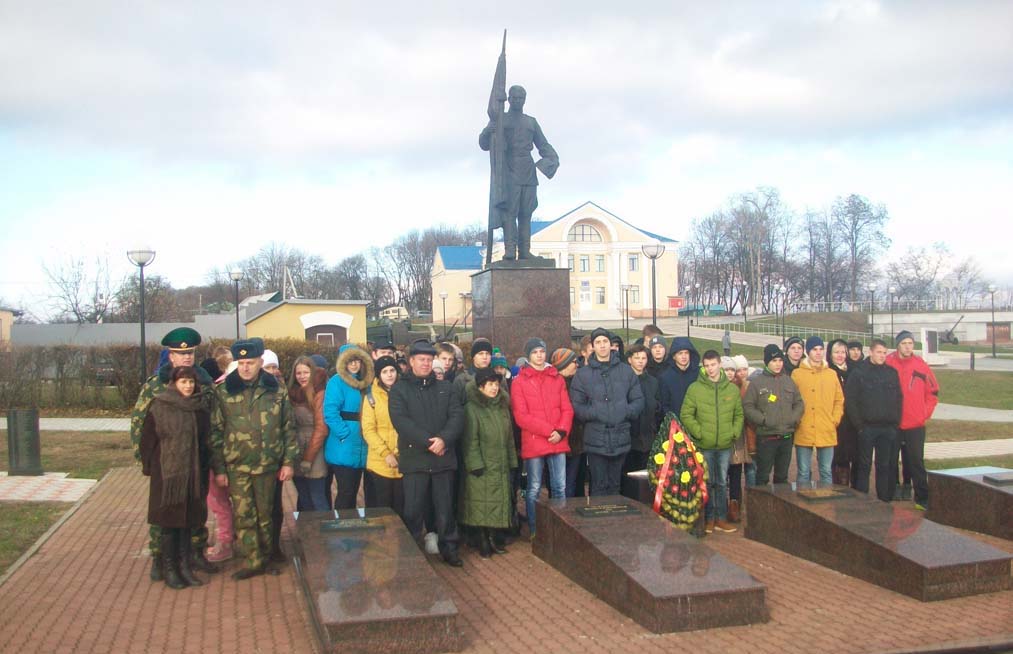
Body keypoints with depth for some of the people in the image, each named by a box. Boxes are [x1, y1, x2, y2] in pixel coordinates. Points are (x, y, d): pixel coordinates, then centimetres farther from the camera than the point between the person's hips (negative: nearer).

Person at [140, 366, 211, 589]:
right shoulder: (159, 407, -6)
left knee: (188, 520, 8)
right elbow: (148, 439, -3)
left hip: (192, 473, 4)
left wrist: (203, 468, 9)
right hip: (166, 472, -4)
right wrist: (149, 467, -3)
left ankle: (184, 566, 18)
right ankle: (169, 569, 13)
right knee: (169, 520, 3)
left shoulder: (199, 409, 7)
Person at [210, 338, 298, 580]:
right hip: (236, 466, -1)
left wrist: (289, 461, 1)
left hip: (268, 464, 1)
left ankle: (264, 558, 23)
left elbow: (288, 428, 5)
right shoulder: (223, 391, -2)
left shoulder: (276, 390, 2)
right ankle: (253, 561, 9)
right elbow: (215, 431, -1)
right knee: (243, 515, -1)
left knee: (265, 515, 10)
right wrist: (218, 468, -4)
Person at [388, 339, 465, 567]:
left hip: (443, 458, 2)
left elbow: (457, 416, 1)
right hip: (414, 458, -2)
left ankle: (449, 548, 22)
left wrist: (443, 439, -17)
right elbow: (400, 420, -11)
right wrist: (427, 442, -19)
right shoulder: (399, 389, 2)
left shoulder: (445, 388, 12)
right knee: (413, 509, 2)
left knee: (445, 507, 9)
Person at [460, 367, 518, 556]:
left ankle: (497, 539, 18)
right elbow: (470, 440, -12)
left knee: (501, 502, 7)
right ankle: (484, 543, 8)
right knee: (482, 505, -2)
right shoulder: (472, 408, -8)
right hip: (482, 467, -6)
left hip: (501, 466, 6)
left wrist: (512, 461, 13)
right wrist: (475, 464, -16)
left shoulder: (502, 407, 12)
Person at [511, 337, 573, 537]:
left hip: (558, 442, 3)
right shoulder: (519, 382, 0)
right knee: (534, 490, 3)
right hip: (533, 443, -3)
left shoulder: (557, 379, 12)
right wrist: (549, 430, -13)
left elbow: (567, 409, 9)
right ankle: (533, 531, 13)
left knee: (560, 488, 6)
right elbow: (521, 416, -7)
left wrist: (561, 431, -9)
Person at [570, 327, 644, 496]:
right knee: (599, 487, 1)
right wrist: (594, 414, -15)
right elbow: (576, 406, -1)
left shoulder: (626, 371, 8)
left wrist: (627, 412, -9)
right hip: (596, 440, -2)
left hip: (620, 440, 2)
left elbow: (638, 400, 8)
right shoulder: (583, 374, 3)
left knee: (614, 485, 13)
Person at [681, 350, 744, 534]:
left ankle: (721, 518, 21)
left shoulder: (732, 389, 4)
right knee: (707, 483, 6)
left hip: (725, 445, 3)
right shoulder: (695, 388, -5)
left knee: (722, 483, 12)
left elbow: (739, 415, 12)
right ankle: (708, 518, 17)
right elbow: (686, 415, -4)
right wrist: (698, 432, -12)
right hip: (704, 446, -2)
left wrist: (735, 433, -1)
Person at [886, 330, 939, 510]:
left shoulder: (921, 365, 1)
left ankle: (922, 498, 7)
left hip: (916, 425, 1)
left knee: (917, 462, 3)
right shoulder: (888, 364, -4)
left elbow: (933, 391, 9)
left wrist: (925, 413, 3)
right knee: (890, 461, 6)